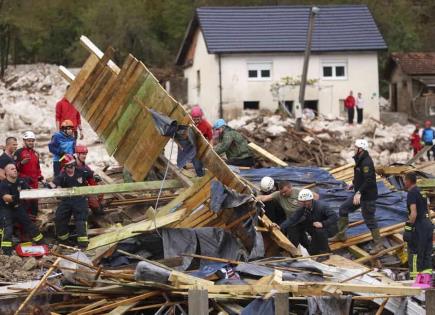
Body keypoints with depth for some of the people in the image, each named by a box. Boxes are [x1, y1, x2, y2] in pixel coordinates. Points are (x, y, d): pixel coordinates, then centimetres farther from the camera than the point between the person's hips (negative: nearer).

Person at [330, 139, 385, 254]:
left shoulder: (366, 162, -23)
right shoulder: (360, 160, 8)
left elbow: (369, 180, -31)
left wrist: (359, 192, -36)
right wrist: (354, 184, 30)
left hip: (368, 196, -10)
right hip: (360, 194, 10)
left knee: (369, 219, -4)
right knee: (343, 209, 14)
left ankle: (378, 244, 6)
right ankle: (341, 235, 25)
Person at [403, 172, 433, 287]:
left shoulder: (412, 193, -11)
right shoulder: (421, 192, 17)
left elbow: (413, 213, -20)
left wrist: (409, 228, -18)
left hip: (419, 226, -9)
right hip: (428, 224, 9)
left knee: (415, 254, -5)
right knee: (426, 254, 9)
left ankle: (419, 280, -8)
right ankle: (427, 280, 9)